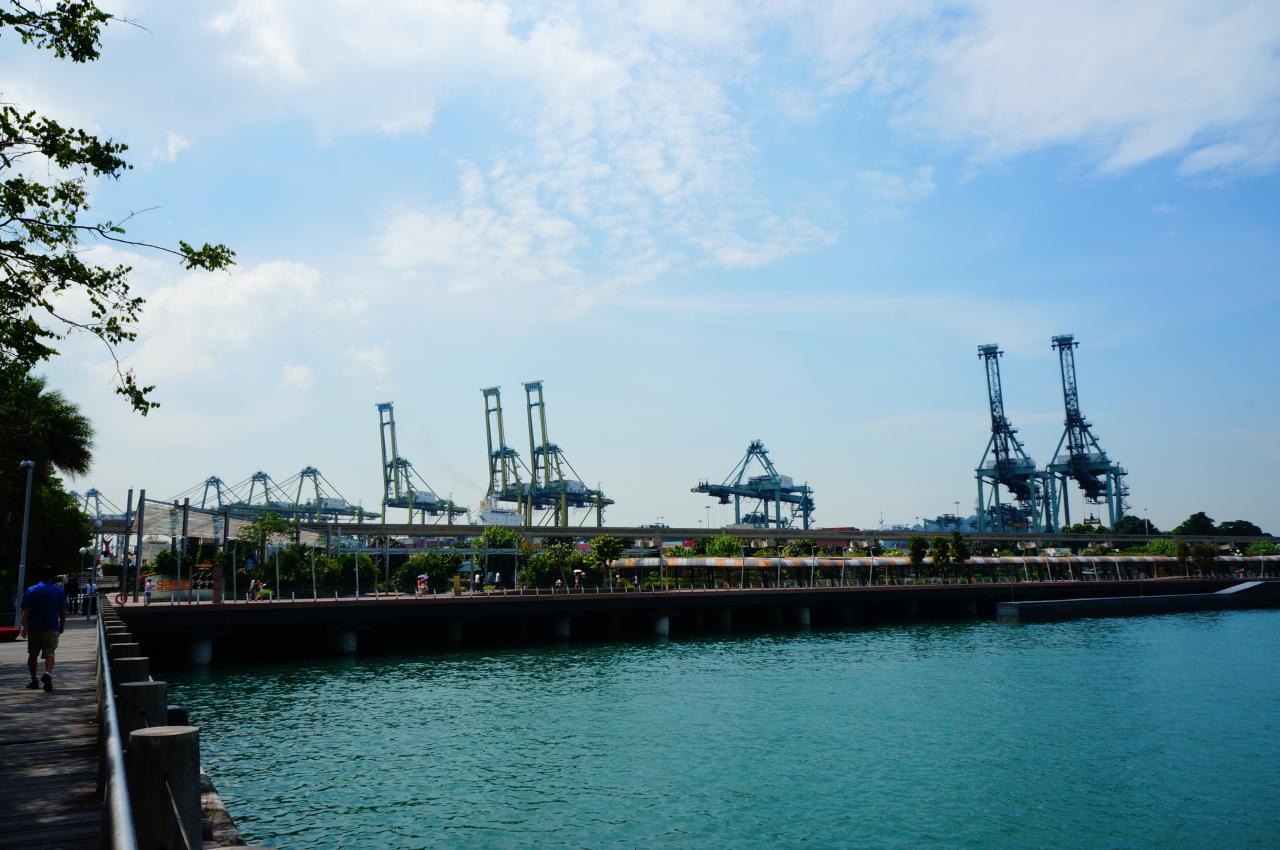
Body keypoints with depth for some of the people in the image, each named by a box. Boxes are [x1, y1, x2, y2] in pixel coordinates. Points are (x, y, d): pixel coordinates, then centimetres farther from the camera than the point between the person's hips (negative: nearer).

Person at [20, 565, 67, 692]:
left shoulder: (31, 590, -1)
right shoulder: (59, 591, 1)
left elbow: (26, 611, -7)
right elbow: (63, 612, 4)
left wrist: (24, 626, -4)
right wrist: (62, 626, 15)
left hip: (34, 628, 0)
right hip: (51, 628, 0)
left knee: (32, 654, 14)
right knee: (50, 653, -1)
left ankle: (34, 681, 21)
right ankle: (48, 673, -27)